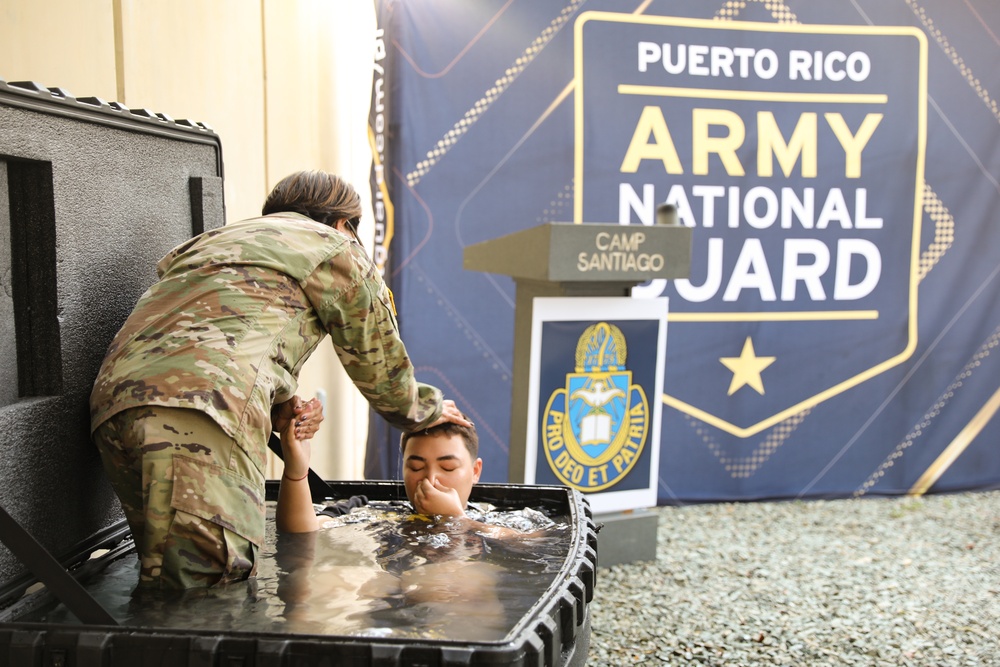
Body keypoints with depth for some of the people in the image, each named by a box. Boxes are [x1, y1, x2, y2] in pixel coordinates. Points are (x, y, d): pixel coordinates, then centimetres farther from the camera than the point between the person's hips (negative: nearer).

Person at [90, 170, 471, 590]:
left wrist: (280, 406, 21)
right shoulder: (336, 248, 17)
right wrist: (427, 410, 42)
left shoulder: (210, 241, 37)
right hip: (198, 411, -8)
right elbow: (380, 364, 24)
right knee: (208, 584, -10)